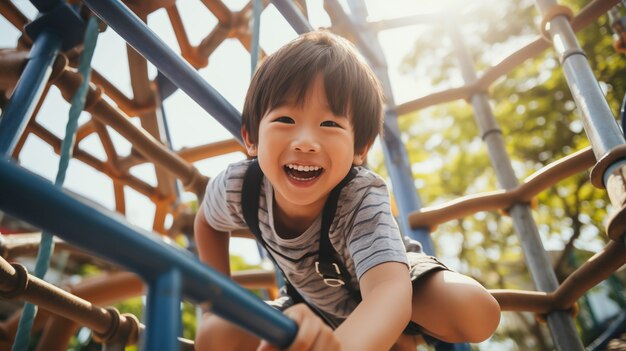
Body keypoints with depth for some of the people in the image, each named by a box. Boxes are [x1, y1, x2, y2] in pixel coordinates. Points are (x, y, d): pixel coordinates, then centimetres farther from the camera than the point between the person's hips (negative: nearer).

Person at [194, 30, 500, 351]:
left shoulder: (362, 200, -40)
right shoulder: (237, 187, -27)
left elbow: (388, 289, -57)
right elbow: (207, 220, -2)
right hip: (317, 305, 3)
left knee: (477, 312, -30)